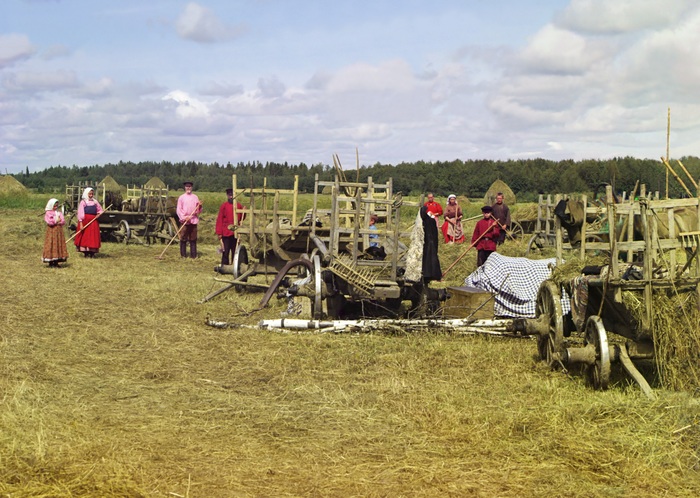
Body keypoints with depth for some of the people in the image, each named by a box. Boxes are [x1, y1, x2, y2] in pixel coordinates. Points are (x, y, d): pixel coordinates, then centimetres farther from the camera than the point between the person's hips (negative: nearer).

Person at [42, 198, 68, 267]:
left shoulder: (59, 213, 12)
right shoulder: (48, 213, -2)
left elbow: (63, 221, 1)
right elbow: (49, 222, -16)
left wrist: (57, 221, -12)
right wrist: (56, 221, -7)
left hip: (59, 231, 5)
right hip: (51, 231, -5)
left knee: (59, 245, 4)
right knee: (51, 245, -5)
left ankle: (56, 262, 11)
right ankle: (50, 263, -1)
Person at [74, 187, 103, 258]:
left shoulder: (95, 202, 11)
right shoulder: (83, 202, -2)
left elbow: (100, 210, 21)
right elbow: (80, 214, -6)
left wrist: (99, 214, -2)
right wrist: (81, 224, -14)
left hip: (94, 222, 4)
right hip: (85, 221, -4)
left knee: (94, 237, 2)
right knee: (85, 236, -3)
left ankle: (92, 252, 6)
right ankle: (86, 252, 2)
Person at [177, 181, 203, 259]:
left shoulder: (195, 197, 10)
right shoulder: (181, 197, 4)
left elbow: (199, 211, 10)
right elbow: (179, 210, 0)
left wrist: (200, 206, -11)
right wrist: (184, 217, -12)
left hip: (194, 220, 2)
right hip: (184, 221, -2)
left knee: (193, 239, 3)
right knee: (183, 238, -1)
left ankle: (193, 255, 7)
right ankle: (183, 255, 5)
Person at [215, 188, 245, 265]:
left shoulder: (239, 206, 4)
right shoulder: (224, 206, -3)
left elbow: (243, 217, 18)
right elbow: (219, 220, -3)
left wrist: (239, 222, -5)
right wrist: (219, 233, -7)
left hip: (236, 233, 3)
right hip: (226, 233, -3)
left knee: (235, 251, 8)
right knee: (225, 251, -2)